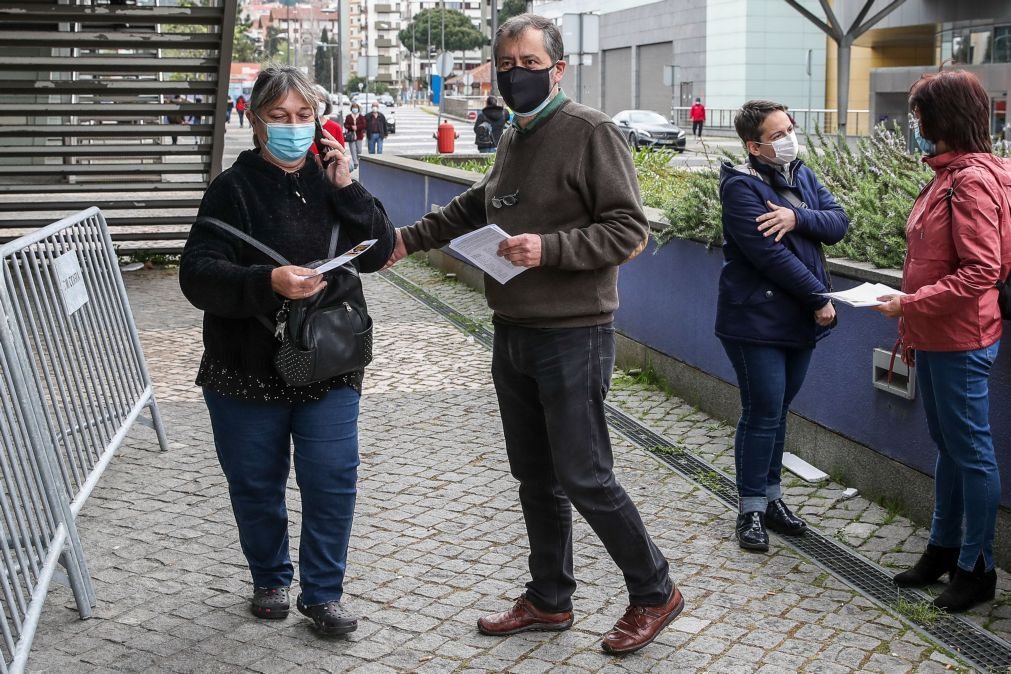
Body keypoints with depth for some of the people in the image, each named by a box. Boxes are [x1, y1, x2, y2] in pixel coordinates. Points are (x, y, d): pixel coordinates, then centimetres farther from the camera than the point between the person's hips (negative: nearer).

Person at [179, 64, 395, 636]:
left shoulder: (330, 183, 4)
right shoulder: (234, 189, -6)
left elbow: (380, 253, -1)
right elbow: (198, 275, -16)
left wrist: (347, 190, -11)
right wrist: (268, 282, -31)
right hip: (247, 369, -2)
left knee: (333, 482, -2)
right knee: (257, 486, 12)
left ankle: (323, 591, 15)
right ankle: (270, 579, 35)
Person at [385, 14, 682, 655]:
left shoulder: (592, 131, -11)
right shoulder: (513, 139, 13)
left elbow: (630, 229, -16)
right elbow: (474, 206, 29)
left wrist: (549, 249, -24)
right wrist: (410, 238, 23)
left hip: (572, 338, -8)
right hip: (513, 337, 8)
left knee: (585, 479, -3)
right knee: (535, 477, 15)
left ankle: (655, 593, 15)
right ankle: (550, 599, 28)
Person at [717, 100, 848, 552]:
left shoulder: (801, 175, 9)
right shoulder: (742, 187, -15)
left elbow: (839, 223, -2)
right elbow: (770, 256, -21)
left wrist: (797, 217, -21)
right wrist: (820, 299, -15)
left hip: (800, 321, 7)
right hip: (758, 322, -7)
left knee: (777, 412, 16)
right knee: (762, 415, -3)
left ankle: (771, 498, 27)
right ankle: (751, 510, 10)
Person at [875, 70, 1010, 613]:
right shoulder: (947, 175, 10)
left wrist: (910, 304, -19)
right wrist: (912, 329, 17)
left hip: (960, 342, -10)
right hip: (935, 338, 10)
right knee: (948, 446, 18)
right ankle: (943, 548, 31)